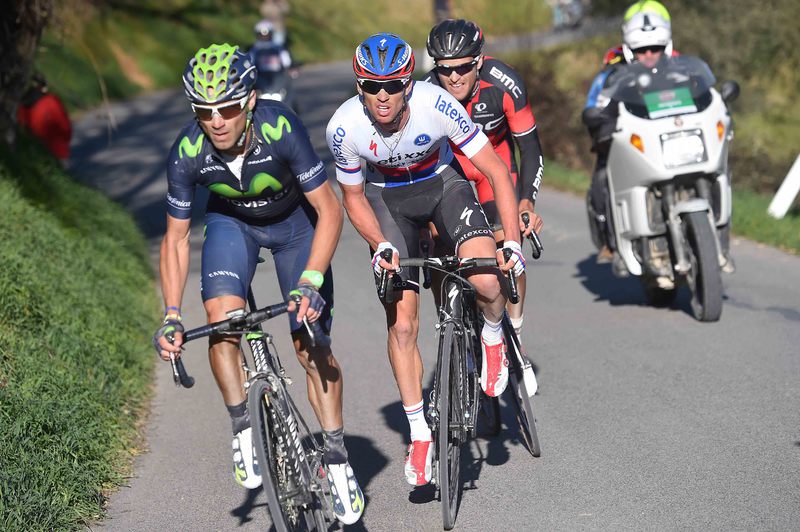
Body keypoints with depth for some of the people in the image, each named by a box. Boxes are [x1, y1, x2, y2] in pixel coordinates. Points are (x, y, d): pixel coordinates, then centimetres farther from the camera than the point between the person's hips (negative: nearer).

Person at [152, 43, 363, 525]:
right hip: (231, 221, 2)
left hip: (294, 221, -1)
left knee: (312, 344, -6)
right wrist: (172, 317, -24)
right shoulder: (187, 153, -28)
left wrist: (310, 282, -41)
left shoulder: (281, 129, -36)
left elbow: (330, 210, -30)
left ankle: (337, 460, 7)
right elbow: (176, 238, -16)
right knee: (222, 318, -25)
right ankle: (244, 431, -7)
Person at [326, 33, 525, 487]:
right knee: (402, 325, -6)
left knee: (486, 281, -27)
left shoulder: (437, 105, -32)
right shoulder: (345, 128, -27)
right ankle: (419, 433, 9)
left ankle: (493, 339, 8)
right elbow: (353, 198, -8)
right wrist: (381, 247, -23)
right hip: (387, 198, 1)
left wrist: (513, 241, -30)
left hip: (442, 183, -1)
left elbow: (497, 172, -23)